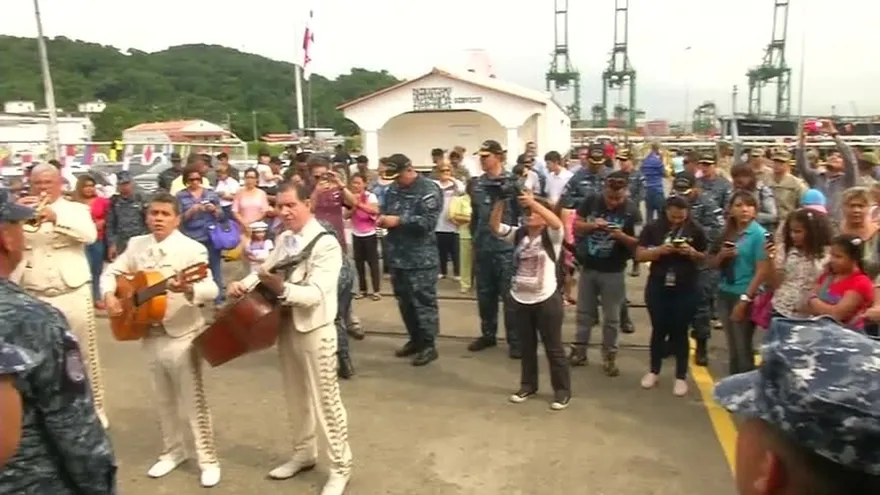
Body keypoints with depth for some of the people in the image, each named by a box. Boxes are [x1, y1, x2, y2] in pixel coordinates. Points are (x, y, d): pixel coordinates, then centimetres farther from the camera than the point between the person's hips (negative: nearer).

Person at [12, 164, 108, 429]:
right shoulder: (21, 211, 14)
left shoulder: (75, 209, 6)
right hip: (31, 296, 3)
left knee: (83, 354, 4)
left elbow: (90, 235, -14)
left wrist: (55, 217, -27)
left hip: (71, 294, -2)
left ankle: (94, 409, 15)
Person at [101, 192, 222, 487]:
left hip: (182, 334, -5)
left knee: (193, 400, 2)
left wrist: (189, 289, -44)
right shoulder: (137, 245, 5)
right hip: (151, 334, 6)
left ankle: (208, 460, 15)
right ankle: (173, 451, 35)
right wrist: (109, 296, -6)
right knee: (163, 399, 18)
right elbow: (111, 272, 14)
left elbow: (211, 290, -23)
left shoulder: (192, 249, -13)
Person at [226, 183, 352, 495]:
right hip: (285, 326, 8)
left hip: (314, 330, -8)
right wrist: (243, 284, -6)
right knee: (295, 397, 21)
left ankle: (340, 467, 19)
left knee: (325, 401, 3)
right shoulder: (284, 239, 7)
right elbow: (266, 268, 14)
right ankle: (304, 454, 40)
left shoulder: (326, 244, -19)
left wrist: (282, 288, -40)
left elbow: (315, 294, -26)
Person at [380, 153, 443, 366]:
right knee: (404, 301, 15)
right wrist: (382, 219, -1)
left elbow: (428, 221, -20)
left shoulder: (428, 189, -11)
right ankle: (415, 340, 29)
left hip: (421, 258, -8)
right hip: (397, 256, 8)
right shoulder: (393, 189, 12)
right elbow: (387, 212, 24)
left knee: (423, 301, -1)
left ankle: (428, 345, 10)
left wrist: (398, 221, -22)